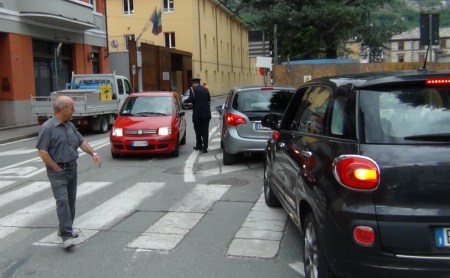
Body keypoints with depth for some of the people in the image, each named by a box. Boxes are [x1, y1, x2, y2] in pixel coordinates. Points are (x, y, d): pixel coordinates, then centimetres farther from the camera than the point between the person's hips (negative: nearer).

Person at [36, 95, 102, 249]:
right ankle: (66, 235, -13)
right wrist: (57, 168, -14)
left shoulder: (70, 125, 8)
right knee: (62, 201, -13)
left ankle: (65, 229, 27)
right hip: (58, 171, -7)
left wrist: (93, 153, 2)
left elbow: (81, 141, 17)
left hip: (72, 168, 8)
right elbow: (42, 151, -16)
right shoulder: (48, 127, -14)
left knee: (71, 200, 12)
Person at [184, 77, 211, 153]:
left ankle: (199, 146, 19)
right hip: (206, 113, 3)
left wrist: (185, 101, 3)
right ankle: (205, 147, 0)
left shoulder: (193, 89, -4)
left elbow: (191, 98, -16)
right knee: (205, 131, 4)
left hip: (197, 113, -3)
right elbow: (209, 99, 13)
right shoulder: (205, 89, 11)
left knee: (198, 131, 12)